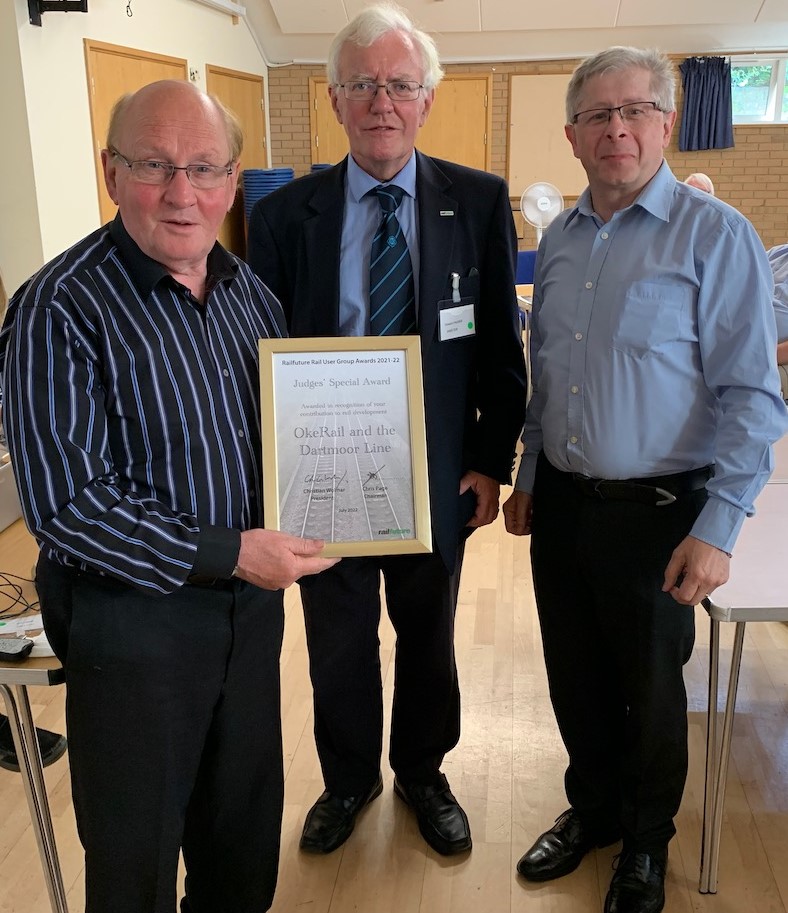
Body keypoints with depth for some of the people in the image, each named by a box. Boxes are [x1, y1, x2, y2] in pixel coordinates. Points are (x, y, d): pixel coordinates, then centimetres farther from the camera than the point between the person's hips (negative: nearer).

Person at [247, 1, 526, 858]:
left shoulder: (479, 202, -4)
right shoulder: (283, 215, -5)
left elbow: (500, 344, -1)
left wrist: (491, 459, -4)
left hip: (437, 472, 0)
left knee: (428, 638, 19)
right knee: (338, 643, 17)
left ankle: (421, 773, 44)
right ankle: (348, 780, 43)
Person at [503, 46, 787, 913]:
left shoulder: (716, 235, -11)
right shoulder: (559, 239, 7)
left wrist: (717, 527, -17)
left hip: (654, 509, -5)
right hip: (560, 501, 5)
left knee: (649, 691, 13)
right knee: (575, 678, 18)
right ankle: (592, 809, 44)